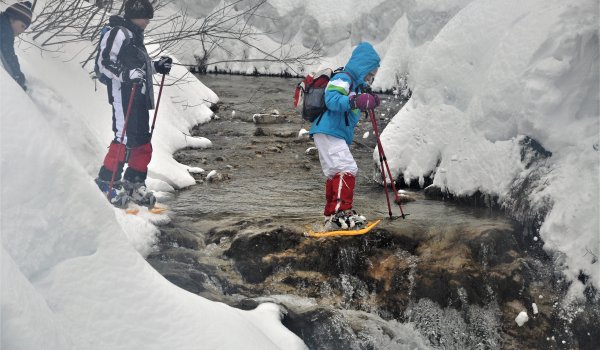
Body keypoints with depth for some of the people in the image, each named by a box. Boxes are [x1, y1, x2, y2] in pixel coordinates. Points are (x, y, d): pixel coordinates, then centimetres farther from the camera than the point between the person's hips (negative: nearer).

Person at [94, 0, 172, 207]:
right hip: (123, 93, -10)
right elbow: (104, 63, -15)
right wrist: (126, 74, -28)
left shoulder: (135, 36, 23)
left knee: (142, 140, 9)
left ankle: (133, 183, 17)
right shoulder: (118, 33, -7)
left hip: (139, 95, 10)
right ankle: (106, 182, -10)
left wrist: (157, 66, 20)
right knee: (125, 137, -15)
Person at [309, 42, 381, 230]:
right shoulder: (342, 79, -11)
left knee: (334, 174, 17)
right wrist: (353, 101, -42)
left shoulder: (354, 83, 22)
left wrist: (368, 102, 19)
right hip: (328, 132, -11)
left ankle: (332, 215, 27)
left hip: (335, 135, 11)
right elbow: (332, 99, -28)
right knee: (347, 169, -20)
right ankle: (341, 212, -26)